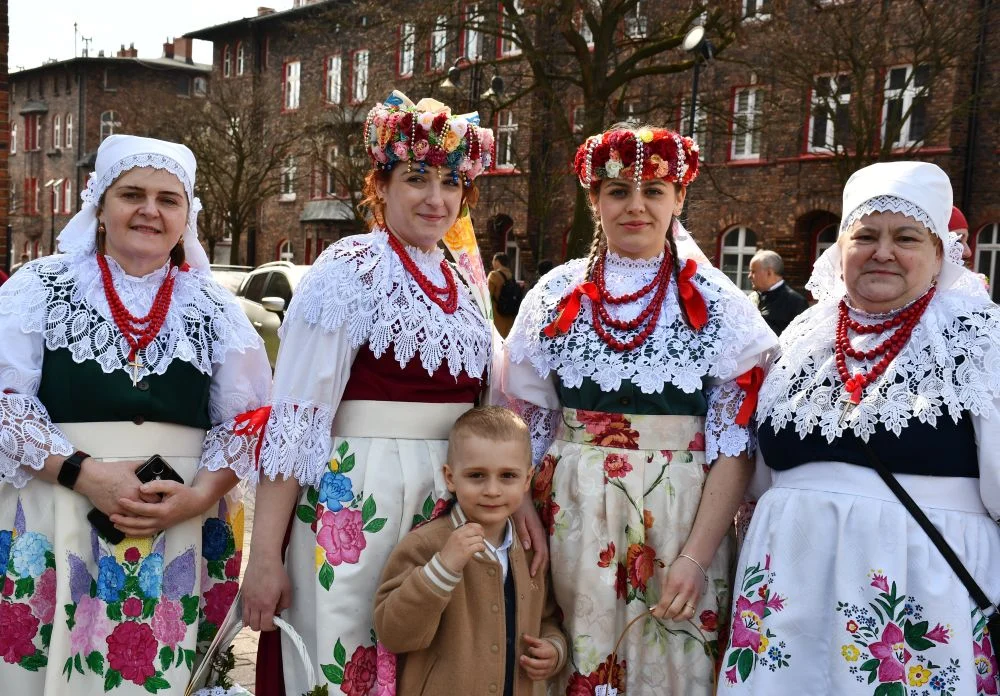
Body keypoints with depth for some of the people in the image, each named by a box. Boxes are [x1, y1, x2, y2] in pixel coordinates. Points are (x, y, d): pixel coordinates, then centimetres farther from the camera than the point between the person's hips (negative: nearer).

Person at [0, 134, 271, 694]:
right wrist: (83, 473, -16)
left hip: (184, 531, 1)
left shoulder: (214, 306, 7)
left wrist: (199, 495, -11)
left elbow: (247, 418, 5)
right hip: (53, 521, -1)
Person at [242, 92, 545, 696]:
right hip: (355, 502, -6)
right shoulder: (348, 270, -8)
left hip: (452, 503, 6)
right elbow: (295, 417, -13)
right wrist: (265, 555, -15)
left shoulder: (466, 281, 10)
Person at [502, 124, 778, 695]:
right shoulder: (556, 297, 4)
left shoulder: (718, 305, -2)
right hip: (571, 521, 2)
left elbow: (735, 444, -5)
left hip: (676, 525, -1)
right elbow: (526, 424, 8)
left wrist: (696, 556, -13)